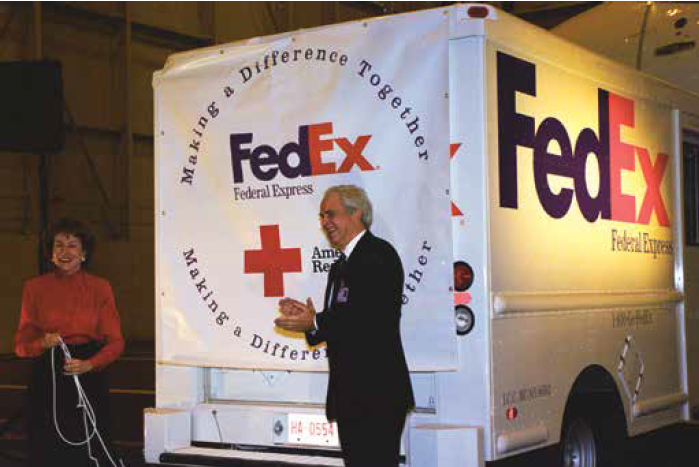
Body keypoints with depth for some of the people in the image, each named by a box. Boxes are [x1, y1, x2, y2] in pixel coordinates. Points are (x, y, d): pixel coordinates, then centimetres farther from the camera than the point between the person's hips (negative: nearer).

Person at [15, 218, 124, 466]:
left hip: (89, 378, 0)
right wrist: (44, 343, -15)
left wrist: (89, 364, -15)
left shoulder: (100, 288, 3)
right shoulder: (34, 288, 4)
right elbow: (21, 344, 6)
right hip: (46, 380, 1)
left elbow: (115, 342, 2)